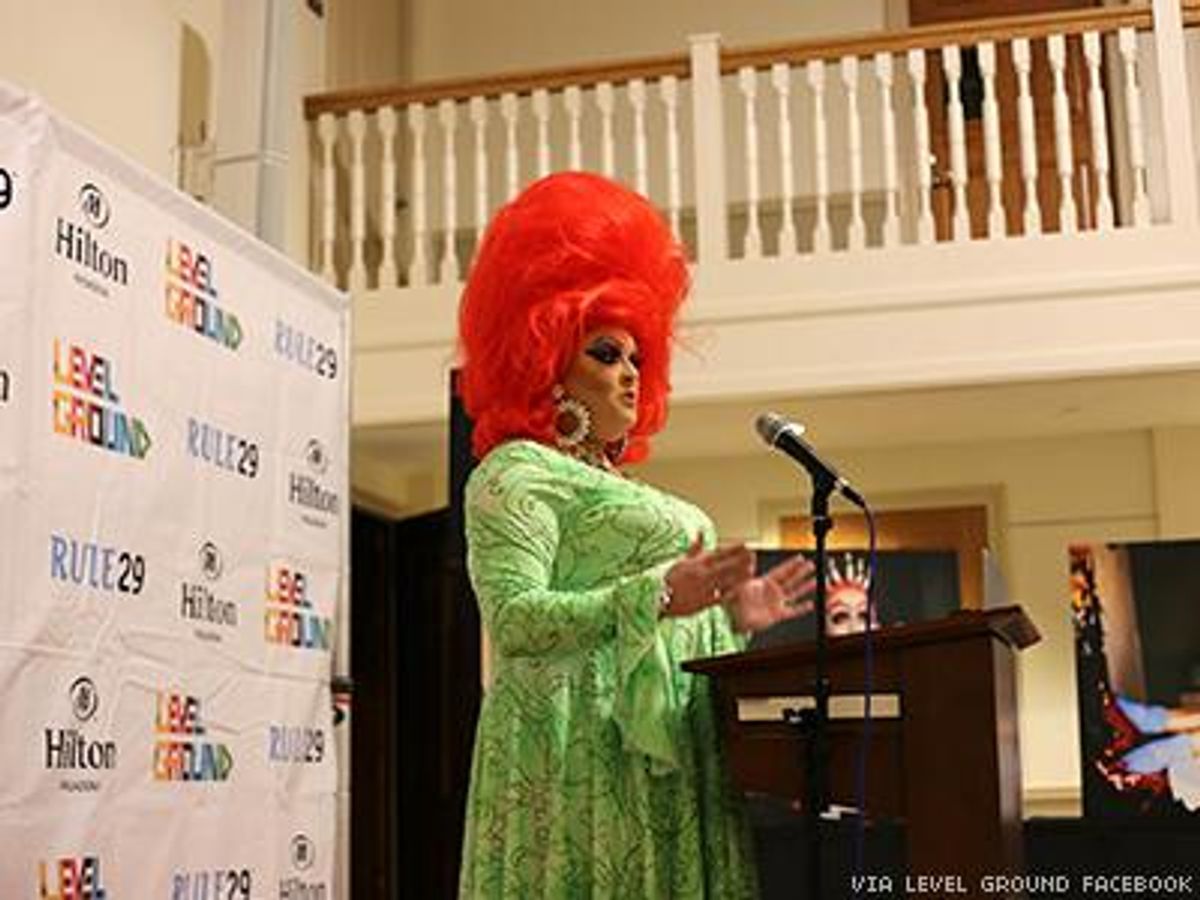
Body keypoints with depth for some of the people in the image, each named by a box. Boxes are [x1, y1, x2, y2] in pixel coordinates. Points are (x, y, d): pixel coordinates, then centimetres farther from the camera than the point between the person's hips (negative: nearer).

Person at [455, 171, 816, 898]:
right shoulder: (517, 472, 0)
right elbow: (514, 621, -15)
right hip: (584, 756, -8)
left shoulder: (620, 491, 27)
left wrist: (730, 618, 12)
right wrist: (656, 596, -21)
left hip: (664, 761, 8)